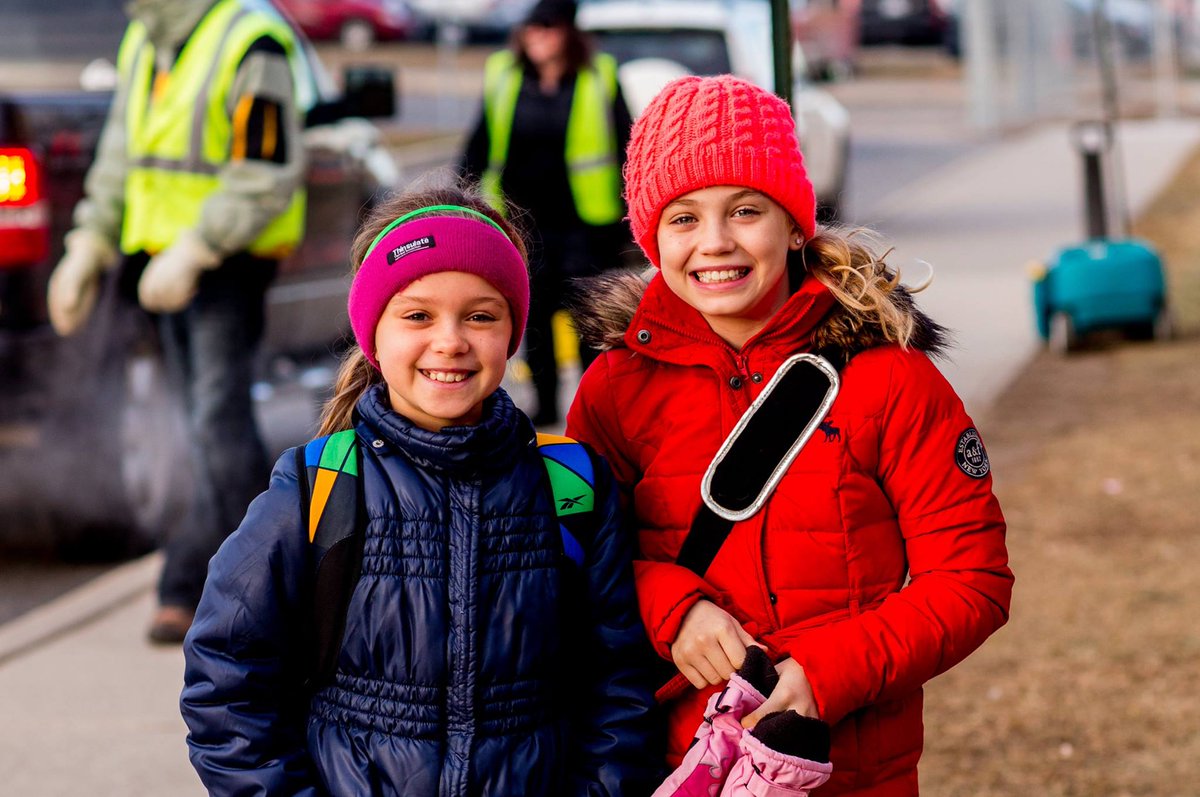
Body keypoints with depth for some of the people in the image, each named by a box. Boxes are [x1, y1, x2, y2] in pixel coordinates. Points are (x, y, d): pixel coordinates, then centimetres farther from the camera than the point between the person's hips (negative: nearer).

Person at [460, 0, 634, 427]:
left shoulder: (598, 79, -2)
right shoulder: (504, 76, 5)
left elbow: (624, 147, 1)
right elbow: (481, 144, 12)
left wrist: (632, 209, -4)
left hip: (585, 222, -3)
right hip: (527, 220, 3)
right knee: (534, 313, 7)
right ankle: (545, 407, 16)